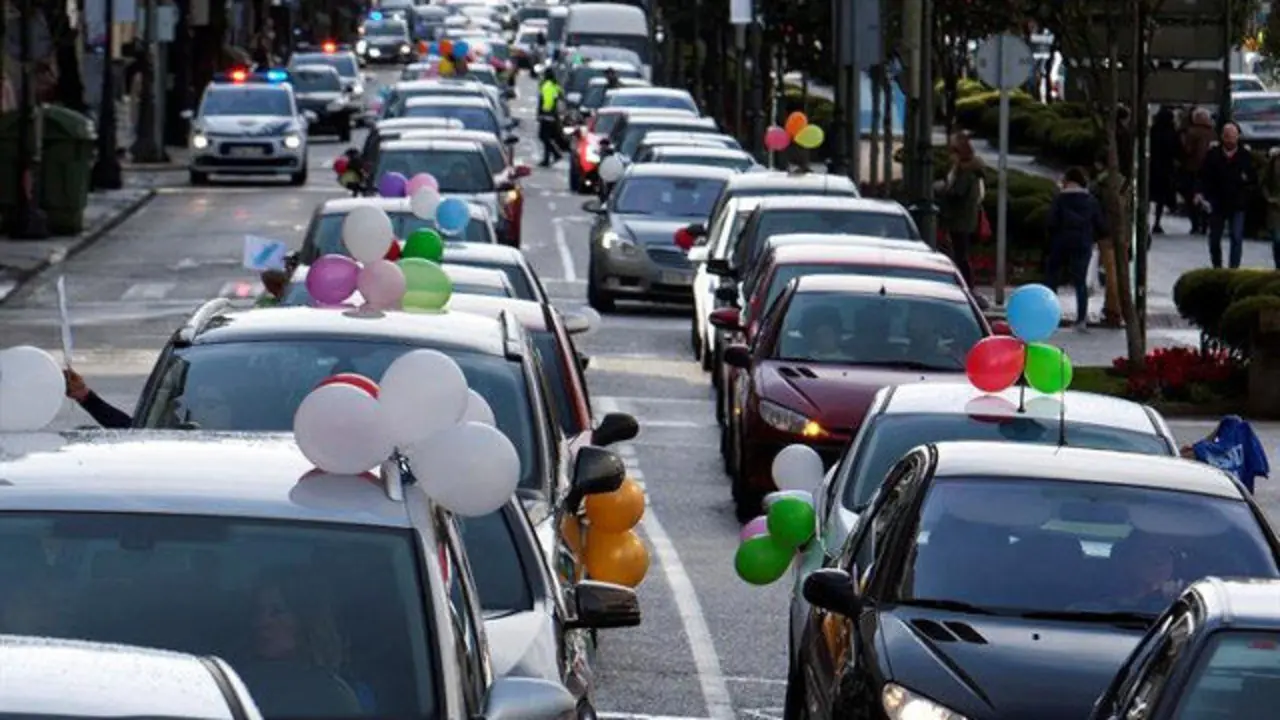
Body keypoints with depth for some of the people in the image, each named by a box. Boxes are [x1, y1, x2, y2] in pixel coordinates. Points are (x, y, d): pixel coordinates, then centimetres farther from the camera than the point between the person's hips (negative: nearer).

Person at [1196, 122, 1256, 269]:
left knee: (1237, 237, -9)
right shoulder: (1213, 154, -3)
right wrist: (1200, 193, -18)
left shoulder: (1246, 155, -3)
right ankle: (1216, 267, 32)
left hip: (1237, 204, -2)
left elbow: (1254, 179, 2)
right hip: (1217, 203, 2)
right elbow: (1204, 176, -3)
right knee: (1214, 238, 13)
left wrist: (1246, 178, -19)